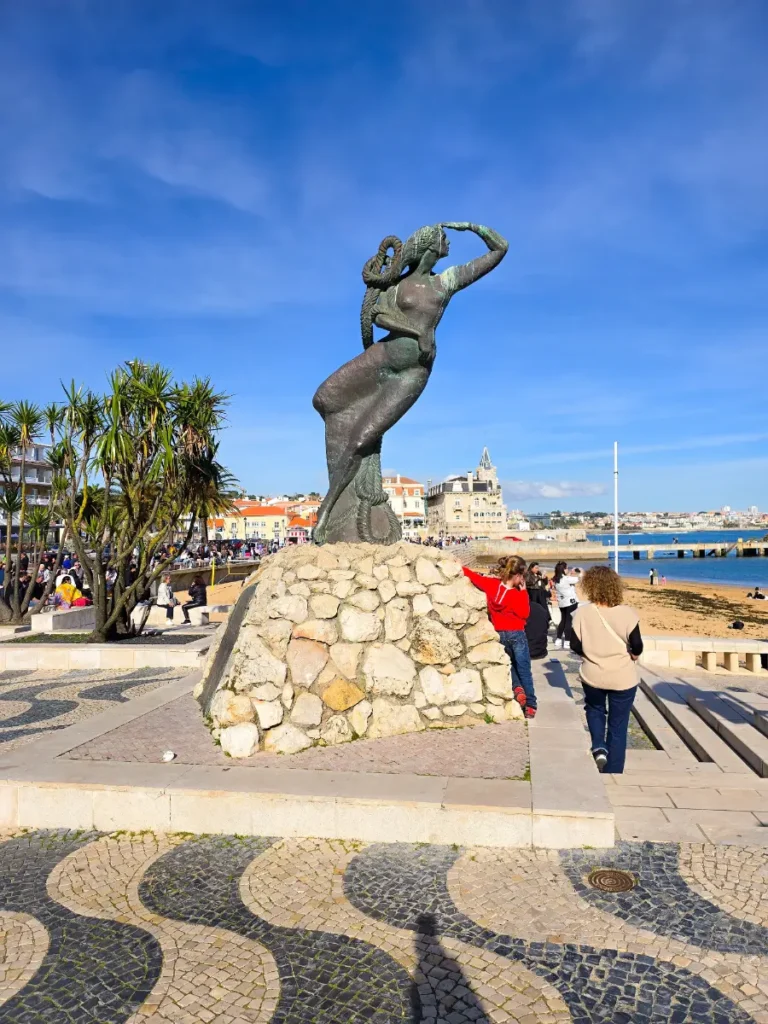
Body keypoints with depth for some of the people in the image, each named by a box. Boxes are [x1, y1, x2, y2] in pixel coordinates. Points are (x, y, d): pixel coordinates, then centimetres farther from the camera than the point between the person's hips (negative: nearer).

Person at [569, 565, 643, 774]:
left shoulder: (582, 613, -11)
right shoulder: (627, 613, -14)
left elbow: (575, 646, -5)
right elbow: (637, 647, -8)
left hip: (592, 676, 1)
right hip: (622, 677, -1)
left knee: (594, 709, 30)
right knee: (618, 726, 13)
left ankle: (598, 747, 10)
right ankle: (613, 773, 19)